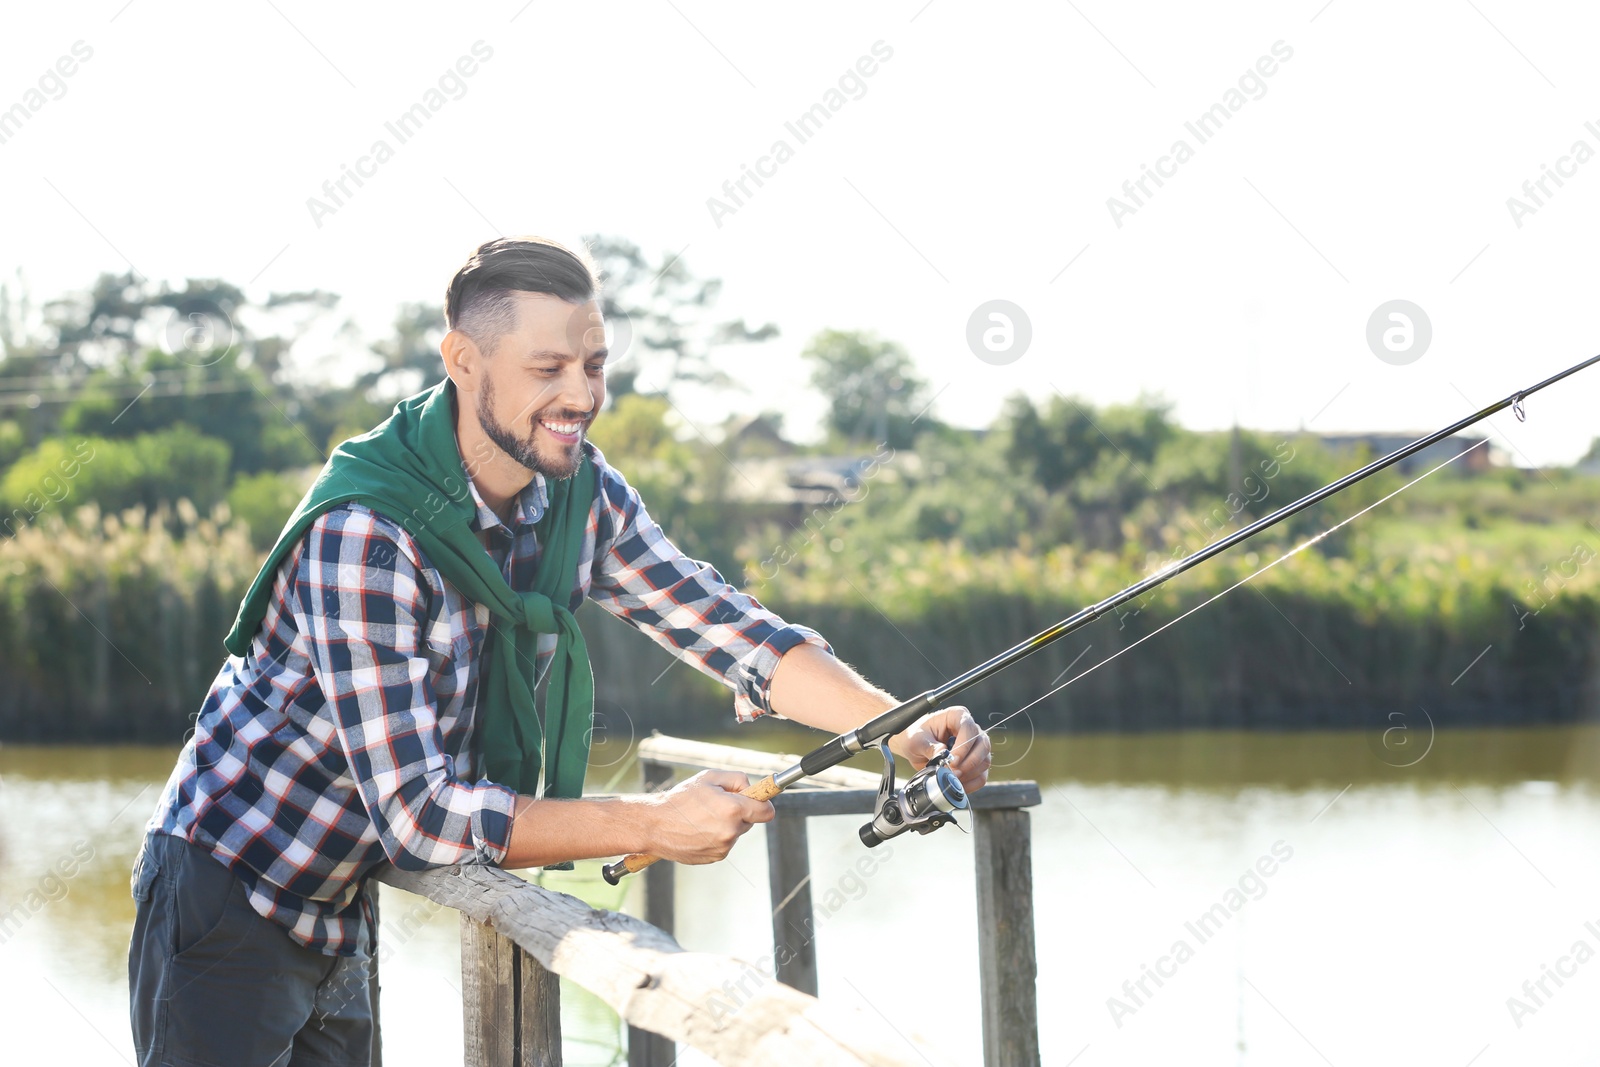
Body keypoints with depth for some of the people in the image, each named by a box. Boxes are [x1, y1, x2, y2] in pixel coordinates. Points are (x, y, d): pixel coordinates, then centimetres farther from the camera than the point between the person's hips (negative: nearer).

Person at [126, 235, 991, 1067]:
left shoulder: (583, 494, -4)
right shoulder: (363, 534, -28)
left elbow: (726, 630, -3)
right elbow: (417, 813, -30)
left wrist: (897, 726, -20)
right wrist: (655, 825, -30)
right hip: (229, 905, -7)